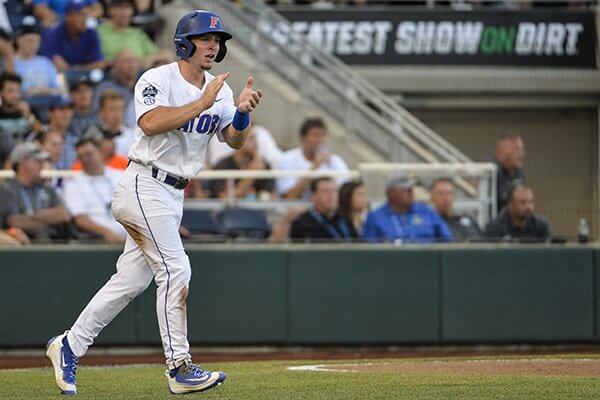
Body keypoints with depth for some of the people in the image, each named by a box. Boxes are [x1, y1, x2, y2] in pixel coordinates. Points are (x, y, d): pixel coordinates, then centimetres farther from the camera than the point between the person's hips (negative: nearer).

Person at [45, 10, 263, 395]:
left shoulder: (219, 90, 10)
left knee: (132, 278, 9)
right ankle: (180, 369, -11)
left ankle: (69, 346, 18)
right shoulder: (158, 80, -12)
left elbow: (235, 140, 3)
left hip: (174, 194, 8)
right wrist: (202, 103, -27)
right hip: (145, 186, -8)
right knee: (175, 270, -13)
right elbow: (151, 123, -28)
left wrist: (243, 111, -17)